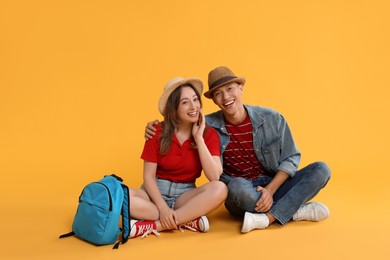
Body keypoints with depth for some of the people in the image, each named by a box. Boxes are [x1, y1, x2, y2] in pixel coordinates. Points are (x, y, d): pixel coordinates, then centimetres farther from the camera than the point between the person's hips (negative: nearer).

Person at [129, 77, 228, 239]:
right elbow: (149, 176, -6)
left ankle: (153, 225, -28)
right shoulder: (158, 132, -6)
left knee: (219, 189, -31)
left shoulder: (209, 134, -4)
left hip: (185, 195, 0)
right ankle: (188, 221, -25)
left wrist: (198, 138, -17)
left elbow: (214, 177, -16)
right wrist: (163, 208, -21)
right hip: (155, 192, 0)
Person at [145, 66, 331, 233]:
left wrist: (270, 190, -15)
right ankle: (297, 211, -17)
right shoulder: (207, 126, -7)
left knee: (321, 170, -16)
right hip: (241, 196, -2)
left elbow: (291, 158, -1)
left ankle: (268, 218, -28)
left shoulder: (272, 119, -4)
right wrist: (155, 127, -12)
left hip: (274, 186, 3)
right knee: (238, 186, -38)